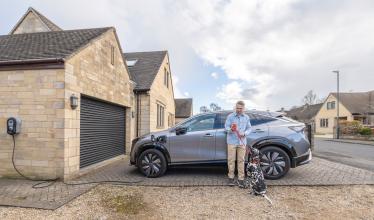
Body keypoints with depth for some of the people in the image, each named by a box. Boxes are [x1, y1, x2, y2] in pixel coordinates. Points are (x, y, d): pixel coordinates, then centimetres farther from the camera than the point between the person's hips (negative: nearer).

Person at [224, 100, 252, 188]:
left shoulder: (246, 117, 11)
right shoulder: (230, 116, 1)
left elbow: (249, 128, 11)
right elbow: (226, 127, -2)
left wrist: (244, 133, -10)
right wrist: (230, 129, -25)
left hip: (242, 142, 2)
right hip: (232, 141, -2)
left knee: (241, 160, 4)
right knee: (231, 160, 2)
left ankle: (241, 179, 13)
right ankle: (231, 177, 15)